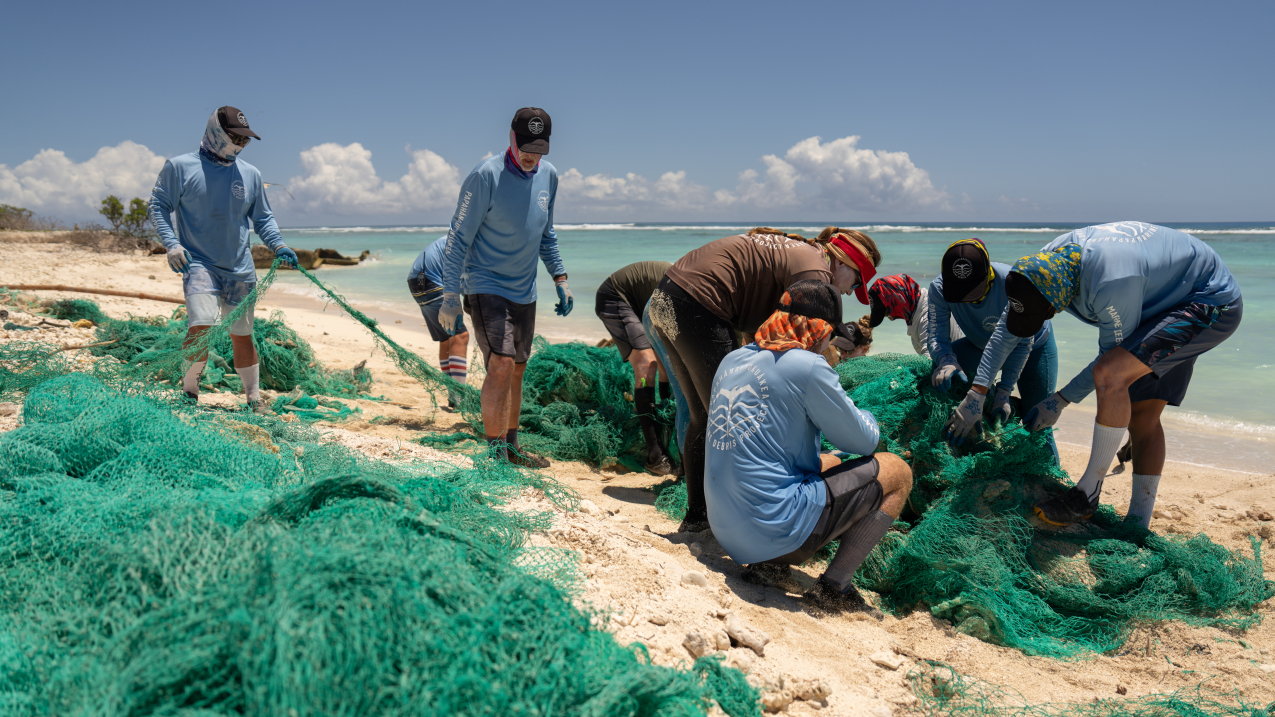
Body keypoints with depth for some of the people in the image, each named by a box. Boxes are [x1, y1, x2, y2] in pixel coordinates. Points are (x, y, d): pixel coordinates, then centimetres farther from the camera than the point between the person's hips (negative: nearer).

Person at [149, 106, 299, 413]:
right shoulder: (180, 167, 0)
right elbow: (158, 205, 4)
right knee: (201, 326, -21)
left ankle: (254, 397, 22)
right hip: (199, 263, -3)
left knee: (242, 335, 9)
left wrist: (278, 245, 0)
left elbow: (263, 218, 18)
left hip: (240, 269, 4)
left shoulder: (251, 175, 10)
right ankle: (189, 390, 0)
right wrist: (171, 243, -11)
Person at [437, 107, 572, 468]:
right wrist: (450, 297, -18)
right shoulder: (486, 176, -17)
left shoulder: (548, 175, 2)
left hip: (525, 292, 7)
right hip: (485, 286, -7)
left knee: (516, 371, 13)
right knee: (501, 364, -18)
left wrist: (560, 279, 9)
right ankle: (494, 453, -9)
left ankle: (511, 446, 26)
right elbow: (458, 238, -15)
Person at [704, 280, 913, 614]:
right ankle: (834, 585, 2)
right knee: (898, 472, 7)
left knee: (830, 465, 31)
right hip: (775, 530, -8)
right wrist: (865, 418, 20)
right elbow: (863, 441, -2)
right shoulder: (808, 366, -13)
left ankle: (768, 562, 14)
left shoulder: (732, 361, 10)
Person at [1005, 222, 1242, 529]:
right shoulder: (1042, 264, -14)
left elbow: (1111, 363, -22)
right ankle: (1139, 525, 16)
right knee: (1142, 416, 7)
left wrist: (1060, 401, -16)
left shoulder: (1111, 284, -38)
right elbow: (1010, 331, 2)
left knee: (1109, 376, -28)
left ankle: (1088, 494, -17)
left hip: (1211, 305, -9)